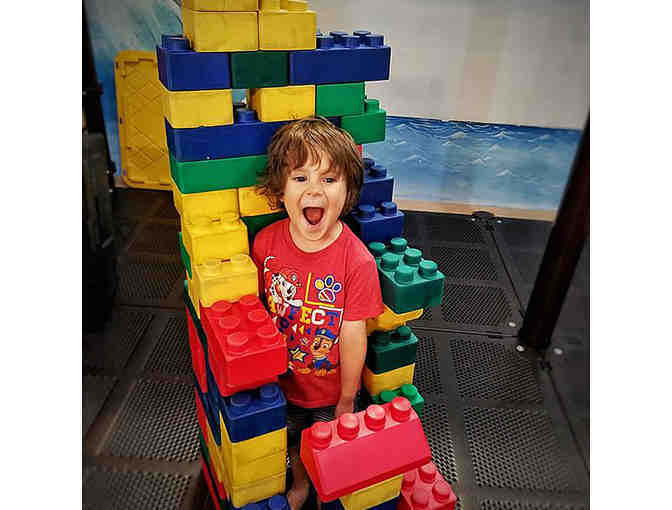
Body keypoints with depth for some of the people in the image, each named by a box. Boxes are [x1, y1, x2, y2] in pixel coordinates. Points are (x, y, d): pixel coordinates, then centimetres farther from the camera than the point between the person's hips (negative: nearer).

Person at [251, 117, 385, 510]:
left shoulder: (357, 261, -30)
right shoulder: (267, 243, -19)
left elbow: (353, 338, -21)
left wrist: (347, 401, -9)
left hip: (331, 392, -3)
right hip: (282, 382, 3)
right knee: (294, 442, 30)